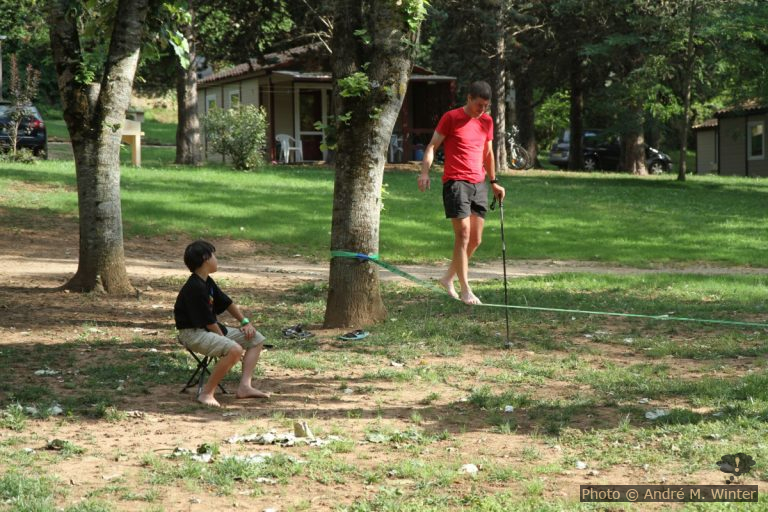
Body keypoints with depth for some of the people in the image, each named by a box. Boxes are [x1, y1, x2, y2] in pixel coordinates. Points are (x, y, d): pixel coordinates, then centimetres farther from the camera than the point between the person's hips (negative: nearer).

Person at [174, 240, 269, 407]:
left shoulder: (208, 282, 10)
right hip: (194, 334, -11)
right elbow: (208, 322, -19)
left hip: (213, 330, 11)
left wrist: (245, 322, 9)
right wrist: (226, 341, -11)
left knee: (257, 339, 9)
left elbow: (227, 303, 20)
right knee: (234, 350, -35)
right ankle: (206, 393, -24)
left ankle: (244, 386, -2)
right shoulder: (195, 288, -21)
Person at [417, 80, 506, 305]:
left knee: (475, 240, 7)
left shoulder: (486, 121, 12)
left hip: (479, 185, 7)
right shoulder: (451, 118, -5)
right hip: (456, 183, -7)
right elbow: (432, 146, -5)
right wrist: (425, 172, -19)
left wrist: (494, 182, 24)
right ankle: (465, 290, -8)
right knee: (463, 236, -11)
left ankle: (448, 278, 25)